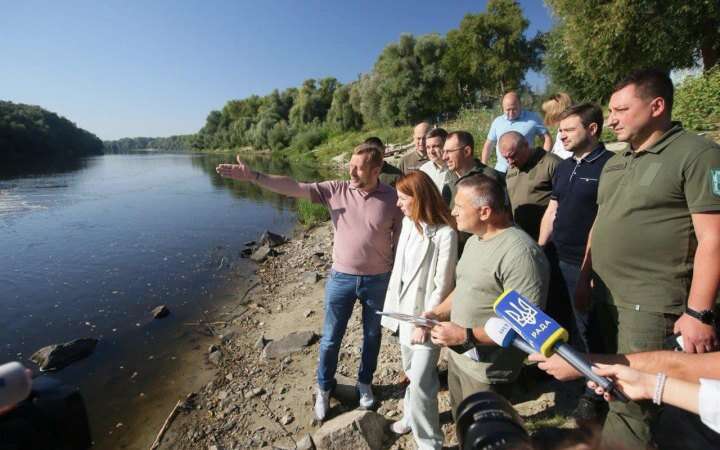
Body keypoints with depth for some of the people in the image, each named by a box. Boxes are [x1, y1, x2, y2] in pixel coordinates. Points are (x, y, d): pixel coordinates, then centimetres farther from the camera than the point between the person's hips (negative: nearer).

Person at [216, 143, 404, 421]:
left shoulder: (393, 199, -10)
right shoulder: (336, 190, -7)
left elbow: (401, 242, -3)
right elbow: (294, 187, -13)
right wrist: (253, 176, -22)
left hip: (378, 280, 0)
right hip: (341, 278, 1)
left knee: (372, 336, 19)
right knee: (330, 338, 13)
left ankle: (365, 383, 45)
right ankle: (324, 388, 39)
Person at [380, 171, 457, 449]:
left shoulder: (445, 234, -23)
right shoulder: (408, 222, 0)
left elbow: (443, 286, -19)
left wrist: (425, 323, -15)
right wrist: (393, 306, 11)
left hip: (425, 315, -7)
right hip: (405, 309, 7)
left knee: (421, 381, -1)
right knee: (411, 372, 23)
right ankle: (412, 416, 46)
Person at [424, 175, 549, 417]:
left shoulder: (520, 252, -25)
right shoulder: (473, 240, 6)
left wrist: (466, 335, -27)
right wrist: (437, 313, 1)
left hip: (487, 369, -8)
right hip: (458, 356, 8)